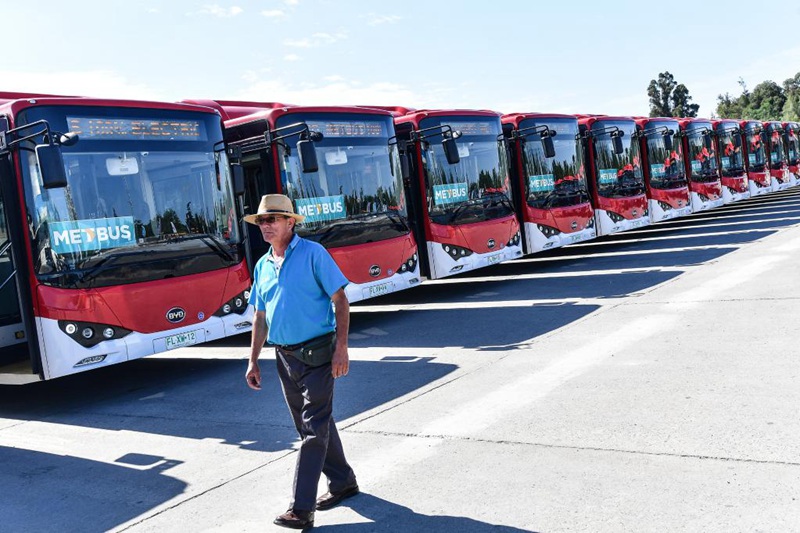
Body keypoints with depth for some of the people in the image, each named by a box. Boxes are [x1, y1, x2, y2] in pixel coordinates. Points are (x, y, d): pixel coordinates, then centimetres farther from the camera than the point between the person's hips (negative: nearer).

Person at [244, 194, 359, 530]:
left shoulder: (312, 253, -8)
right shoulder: (262, 266, 11)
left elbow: (340, 300, -11)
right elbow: (260, 318, 16)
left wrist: (341, 347, -18)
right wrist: (253, 361, 13)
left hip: (317, 354, -7)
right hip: (285, 357, 7)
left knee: (314, 430, -6)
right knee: (312, 425, 16)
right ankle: (343, 483, 33)